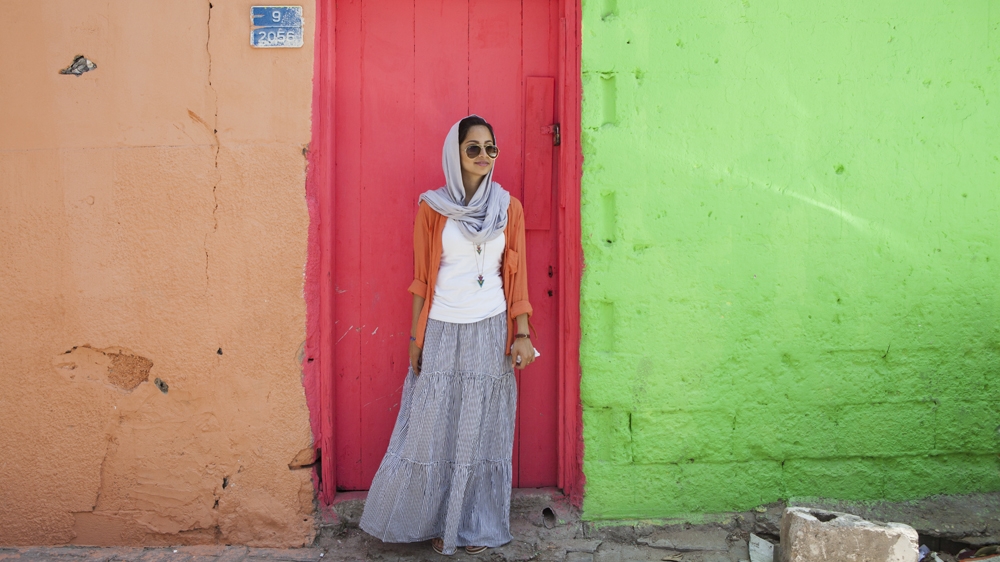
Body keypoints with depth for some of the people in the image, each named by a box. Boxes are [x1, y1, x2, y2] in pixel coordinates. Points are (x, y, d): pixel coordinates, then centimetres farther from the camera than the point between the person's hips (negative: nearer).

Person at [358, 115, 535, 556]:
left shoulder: (509, 208, 4)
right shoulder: (432, 208, 1)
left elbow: (517, 275, 5)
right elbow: (422, 278, 4)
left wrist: (522, 333, -1)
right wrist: (416, 337, 2)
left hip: (490, 332, 1)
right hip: (443, 331, -1)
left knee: (483, 431, 7)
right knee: (435, 428, 5)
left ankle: (477, 526, 21)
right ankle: (436, 522, 22)